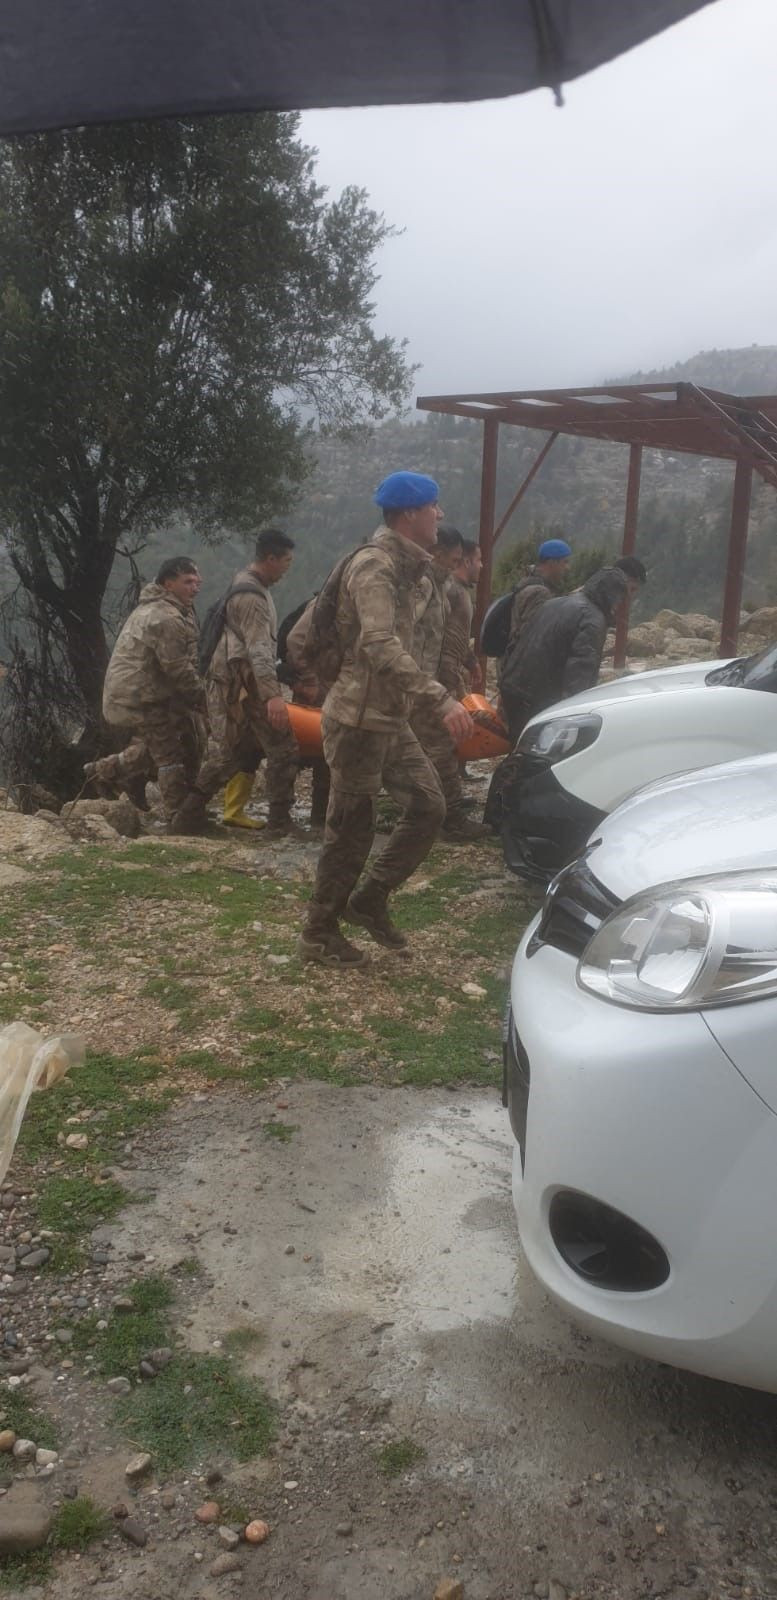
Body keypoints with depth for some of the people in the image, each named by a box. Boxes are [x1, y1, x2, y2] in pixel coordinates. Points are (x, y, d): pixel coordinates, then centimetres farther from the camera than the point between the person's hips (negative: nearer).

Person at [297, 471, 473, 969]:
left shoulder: (403, 567, 14)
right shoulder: (374, 565, -18)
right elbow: (381, 647, -32)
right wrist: (441, 699, -38)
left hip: (391, 719, 9)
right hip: (360, 720, -9)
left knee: (429, 807, 7)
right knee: (352, 830, 0)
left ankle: (369, 901, 20)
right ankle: (319, 935, 15)